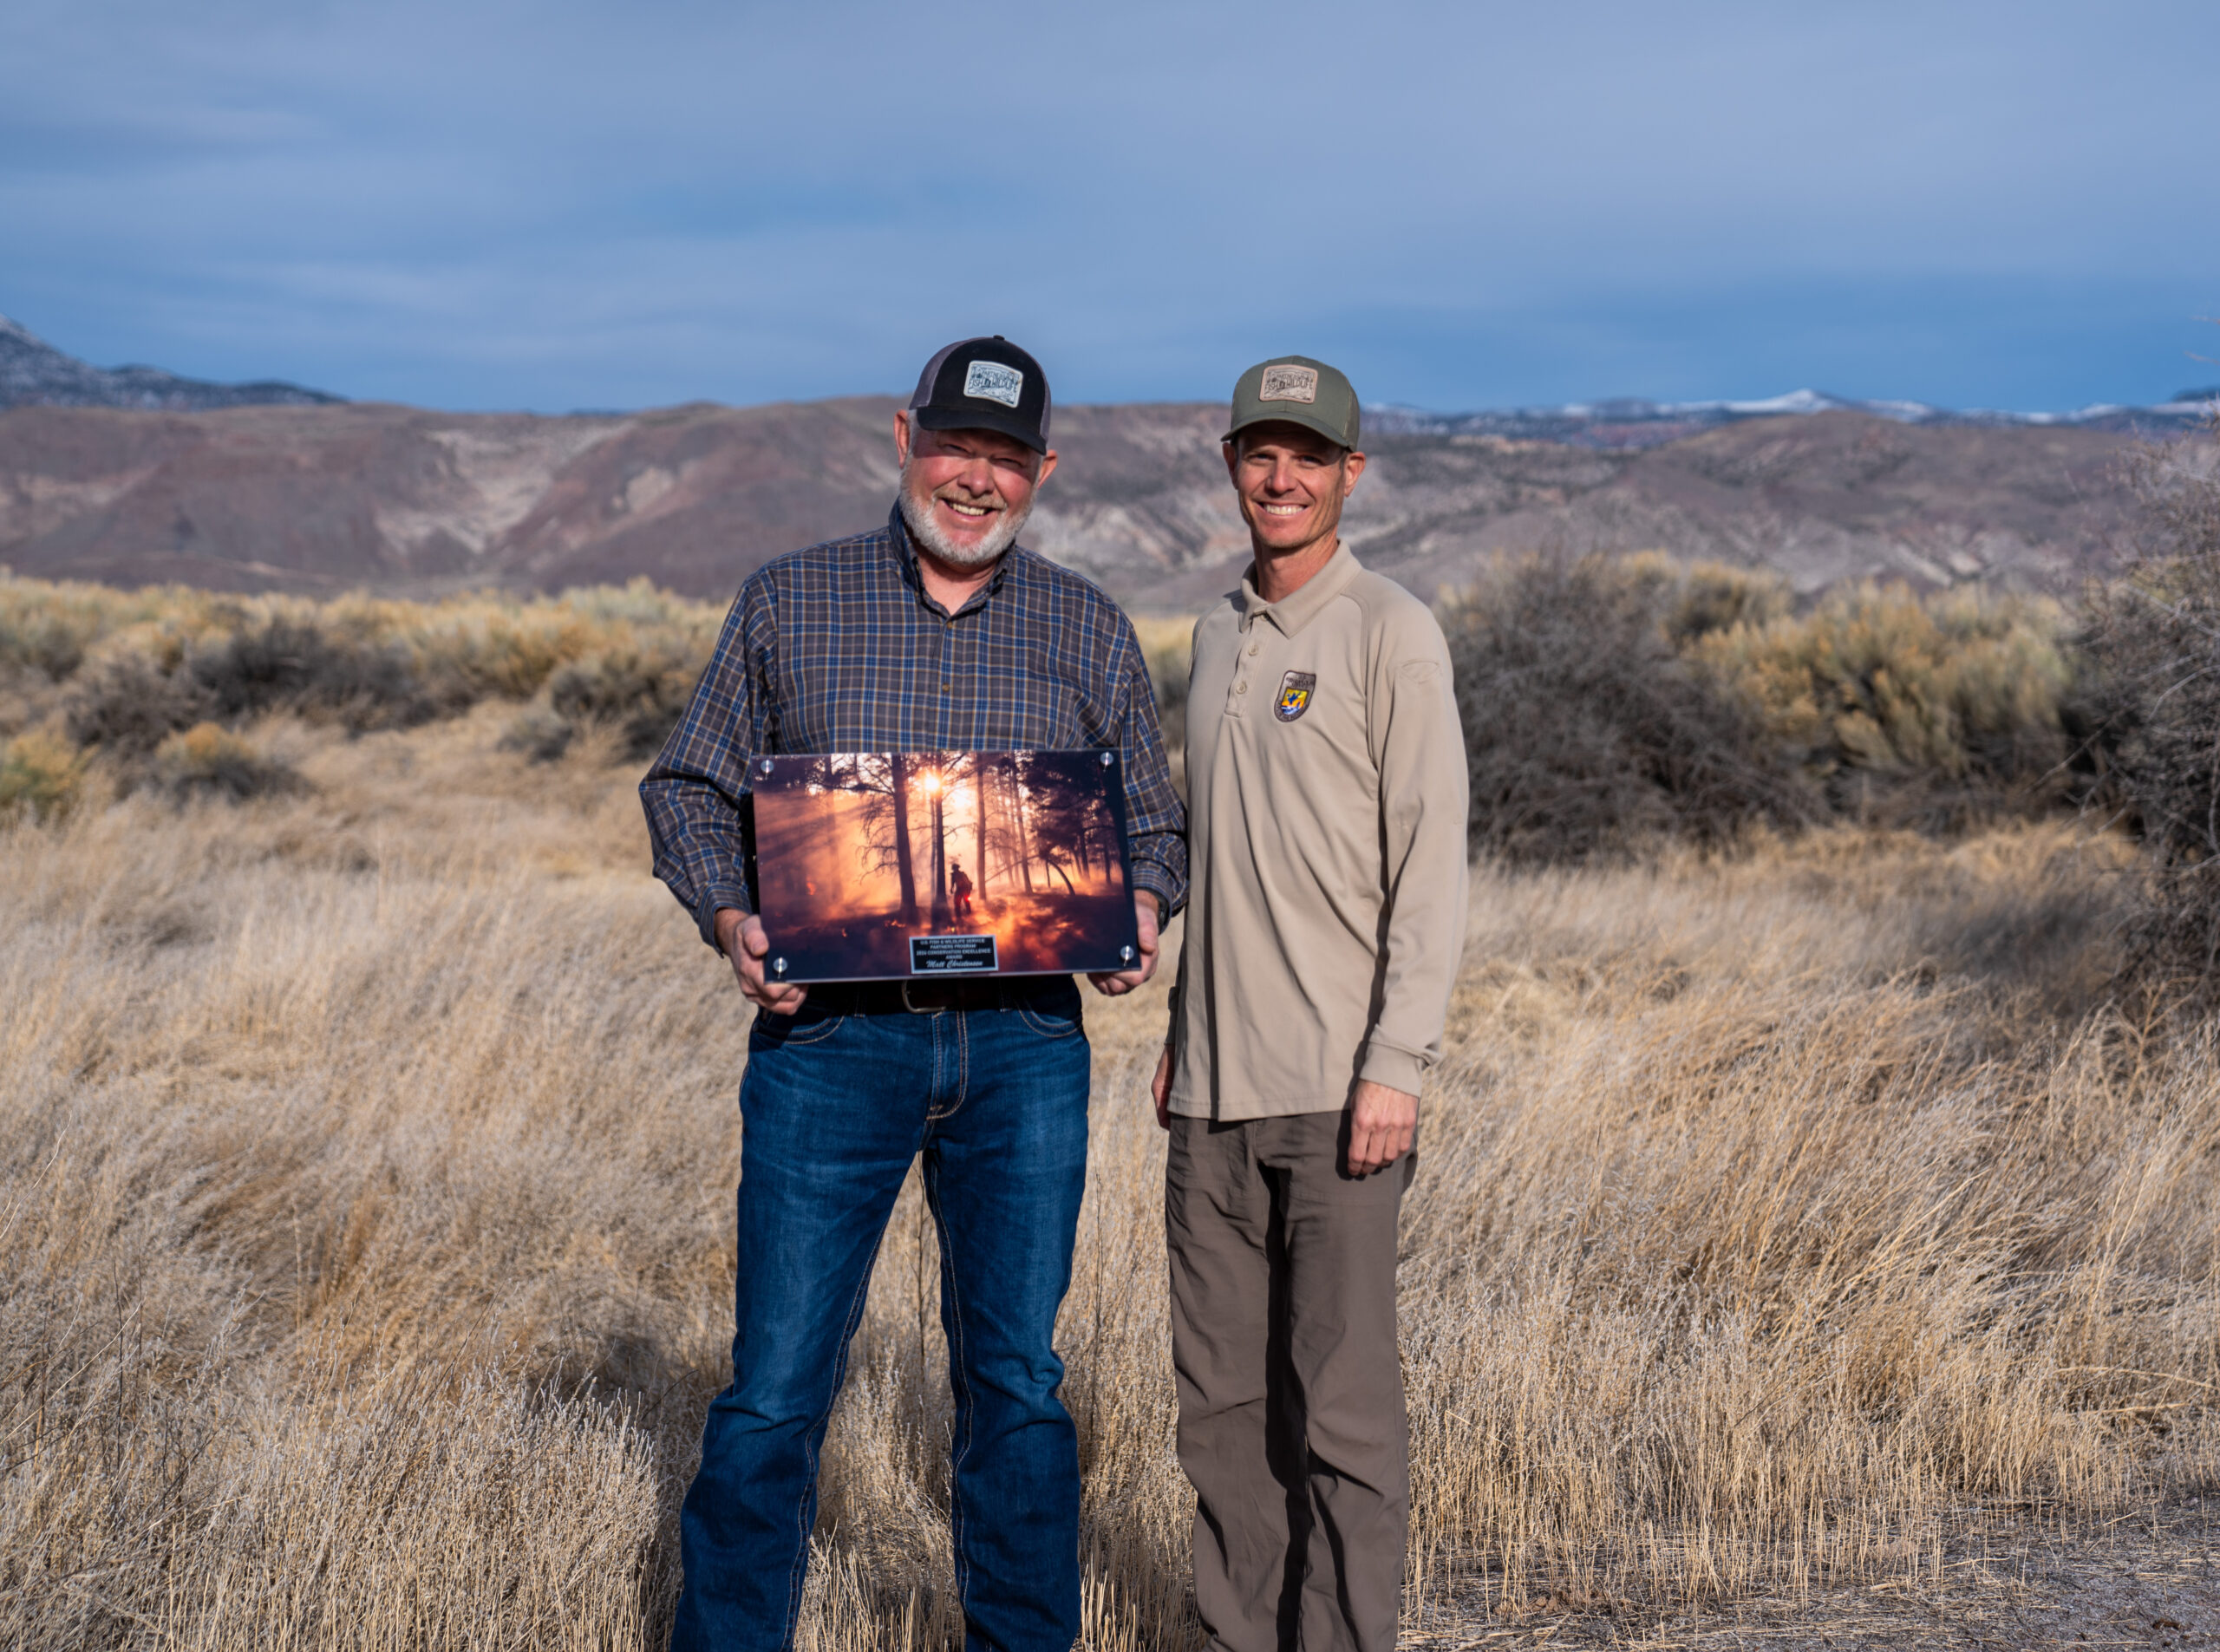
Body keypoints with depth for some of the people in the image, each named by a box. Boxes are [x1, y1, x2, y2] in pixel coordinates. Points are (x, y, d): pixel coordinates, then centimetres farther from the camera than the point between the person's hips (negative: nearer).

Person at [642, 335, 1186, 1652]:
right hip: (830, 1041, -1)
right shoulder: (791, 602, 7)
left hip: (1023, 1048, 1)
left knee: (1018, 1381, 7)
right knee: (777, 1385, 0)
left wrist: (1141, 912, -5)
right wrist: (729, 917, -8)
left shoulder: (1091, 632, 10)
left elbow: (1154, 825, 17)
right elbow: (690, 787, 10)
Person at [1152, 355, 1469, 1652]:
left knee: (1341, 1397, -4)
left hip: (1338, 1088, -6)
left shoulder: (1392, 633, -5)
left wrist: (1398, 1064, -16)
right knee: (1221, 1392, 8)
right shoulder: (1218, 636, 16)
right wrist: (1181, 1032, 17)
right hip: (1216, 1091, 7)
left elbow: (1432, 865, -9)